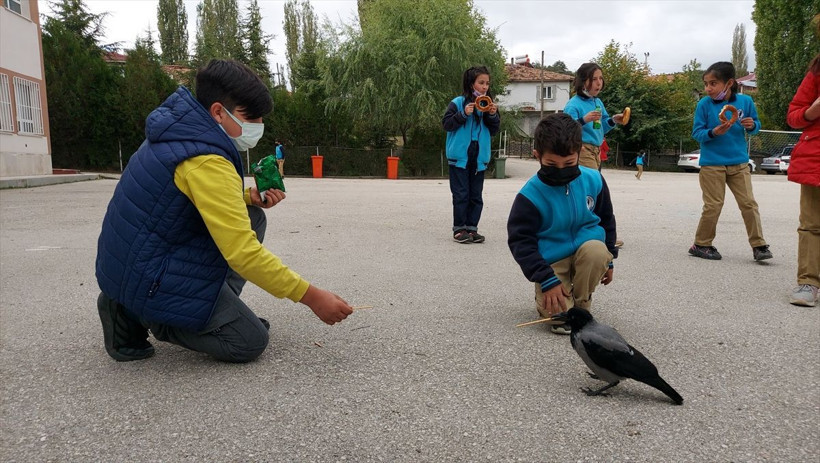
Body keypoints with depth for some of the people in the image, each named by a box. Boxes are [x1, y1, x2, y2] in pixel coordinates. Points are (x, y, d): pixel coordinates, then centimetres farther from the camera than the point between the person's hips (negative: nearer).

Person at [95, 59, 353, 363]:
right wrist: (312, 297, -22)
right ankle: (138, 316, -1)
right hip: (147, 280, -9)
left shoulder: (180, 127, 3)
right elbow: (243, 253, -28)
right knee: (251, 343, -3)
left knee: (252, 218, 10)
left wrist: (248, 196, -1)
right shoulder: (206, 162, -26)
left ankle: (213, 309, 9)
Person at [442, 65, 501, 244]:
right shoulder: (458, 102, -4)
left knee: (476, 195, 7)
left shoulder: (488, 104, 8)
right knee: (461, 194, -1)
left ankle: (472, 228, 14)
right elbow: (447, 124, -7)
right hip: (460, 156, -4)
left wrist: (493, 116, -8)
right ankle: (459, 229, 7)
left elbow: (494, 130, 9)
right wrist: (463, 114, -18)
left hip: (479, 157, 4)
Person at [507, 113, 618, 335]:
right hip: (552, 260, -3)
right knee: (558, 312, -24)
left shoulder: (593, 180, -7)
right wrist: (546, 280, -24)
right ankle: (544, 295, 16)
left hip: (588, 248, 3)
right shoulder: (530, 194, -19)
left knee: (597, 250, -33)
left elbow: (606, 219, 9)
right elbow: (520, 241, -18)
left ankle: (581, 304, -6)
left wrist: (607, 259, 13)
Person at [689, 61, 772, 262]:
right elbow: (696, 133, -5)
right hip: (712, 164, -3)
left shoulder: (745, 101, 0)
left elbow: (756, 126, 10)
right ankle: (701, 244, 15)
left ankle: (759, 245, 9)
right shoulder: (704, 104, -7)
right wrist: (713, 133, -24)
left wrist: (752, 125, -12)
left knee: (749, 203, 3)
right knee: (713, 206, 1)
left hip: (739, 163, 3)